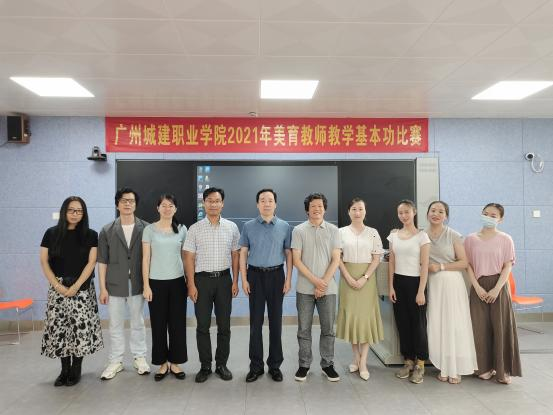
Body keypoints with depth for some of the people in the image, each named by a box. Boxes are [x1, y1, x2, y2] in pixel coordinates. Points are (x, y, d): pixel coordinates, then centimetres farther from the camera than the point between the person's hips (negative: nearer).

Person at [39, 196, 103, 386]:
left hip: (83, 289, -1)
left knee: (81, 327, -4)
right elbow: (44, 262, 2)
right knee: (59, 327, 2)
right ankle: (65, 369, 16)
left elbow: (91, 262, -5)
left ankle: (76, 369, 11)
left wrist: (75, 286, -12)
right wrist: (58, 286, -8)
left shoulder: (90, 235, 0)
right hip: (57, 288, 2)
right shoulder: (51, 234, 4)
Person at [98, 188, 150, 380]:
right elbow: (102, 261, 1)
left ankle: (140, 358, 26)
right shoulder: (107, 230, 1)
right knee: (116, 325, 10)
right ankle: (116, 361, 23)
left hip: (137, 285, 0)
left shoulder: (145, 228, -2)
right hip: (115, 285, 1)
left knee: (138, 323, 12)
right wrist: (103, 288, -3)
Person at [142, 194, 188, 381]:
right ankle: (163, 363, 21)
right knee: (159, 324, 6)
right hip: (156, 282, -1)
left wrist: (190, 281, 6)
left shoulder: (182, 229, 4)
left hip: (177, 282, 2)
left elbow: (185, 257, 9)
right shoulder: (149, 229, -1)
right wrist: (146, 285, -6)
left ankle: (175, 362, 20)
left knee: (178, 323, 6)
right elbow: (146, 259, -2)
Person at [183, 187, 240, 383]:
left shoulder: (231, 227, 3)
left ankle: (221, 364, 22)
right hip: (202, 279, -1)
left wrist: (235, 281, 1)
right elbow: (189, 258, -1)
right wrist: (191, 285, -7)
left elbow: (235, 255, 6)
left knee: (224, 325, 7)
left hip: (224, 279, 1)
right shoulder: (195, 229, -1)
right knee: (203, 326, 5)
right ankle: (205, 366, 19)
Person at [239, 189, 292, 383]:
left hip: (276, 275, 0)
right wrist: (244, 279, -3)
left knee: (275, 321, 7)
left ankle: (275, 365, 20)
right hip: (255, 275, 0)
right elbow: (243, 253, 3)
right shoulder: (248, 226, 3)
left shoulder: (284, 226, 2)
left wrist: (288, 279, -2)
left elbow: (289, 254, 4)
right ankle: (256, 366, 17)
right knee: (256, 322, 5)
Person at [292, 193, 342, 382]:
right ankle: (304, 365, 21)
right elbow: (296, 260, -5)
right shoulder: (299, 230, 0)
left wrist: (324, 283, -10)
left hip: (328, 288, 1)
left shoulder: (333, 230, 3)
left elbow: (336, 260, -1)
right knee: (304, 329, 7)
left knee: (328, 329, 9)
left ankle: (327, 364, 24)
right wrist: (315, 281, -12)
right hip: (305, 288, -1)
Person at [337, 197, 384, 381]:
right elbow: (338, 258, -1)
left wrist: (364, 278, -13)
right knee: (350, 315, 5)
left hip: (367, 278, -1)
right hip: (347, 278, 1)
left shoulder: (373, 233, 1)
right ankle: (356, 357, 20)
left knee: (365, 316, -1)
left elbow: (376, 258, -2)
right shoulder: (341, 232, 2)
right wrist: (349, 278, -12)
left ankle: (363, 362, 5)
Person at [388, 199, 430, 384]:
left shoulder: (422, 236, -6)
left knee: (418, 323, 2)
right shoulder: (393, 235, 7)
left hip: (415, 282, -4)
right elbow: (391, 263, 8)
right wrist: (391, 286, 3)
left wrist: (421, 291, -13)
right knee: (402, 322, 9)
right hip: (399, 282, 4)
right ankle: (408, 361, 22)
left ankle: (420, 364, 14)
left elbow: (424, 266, -9)